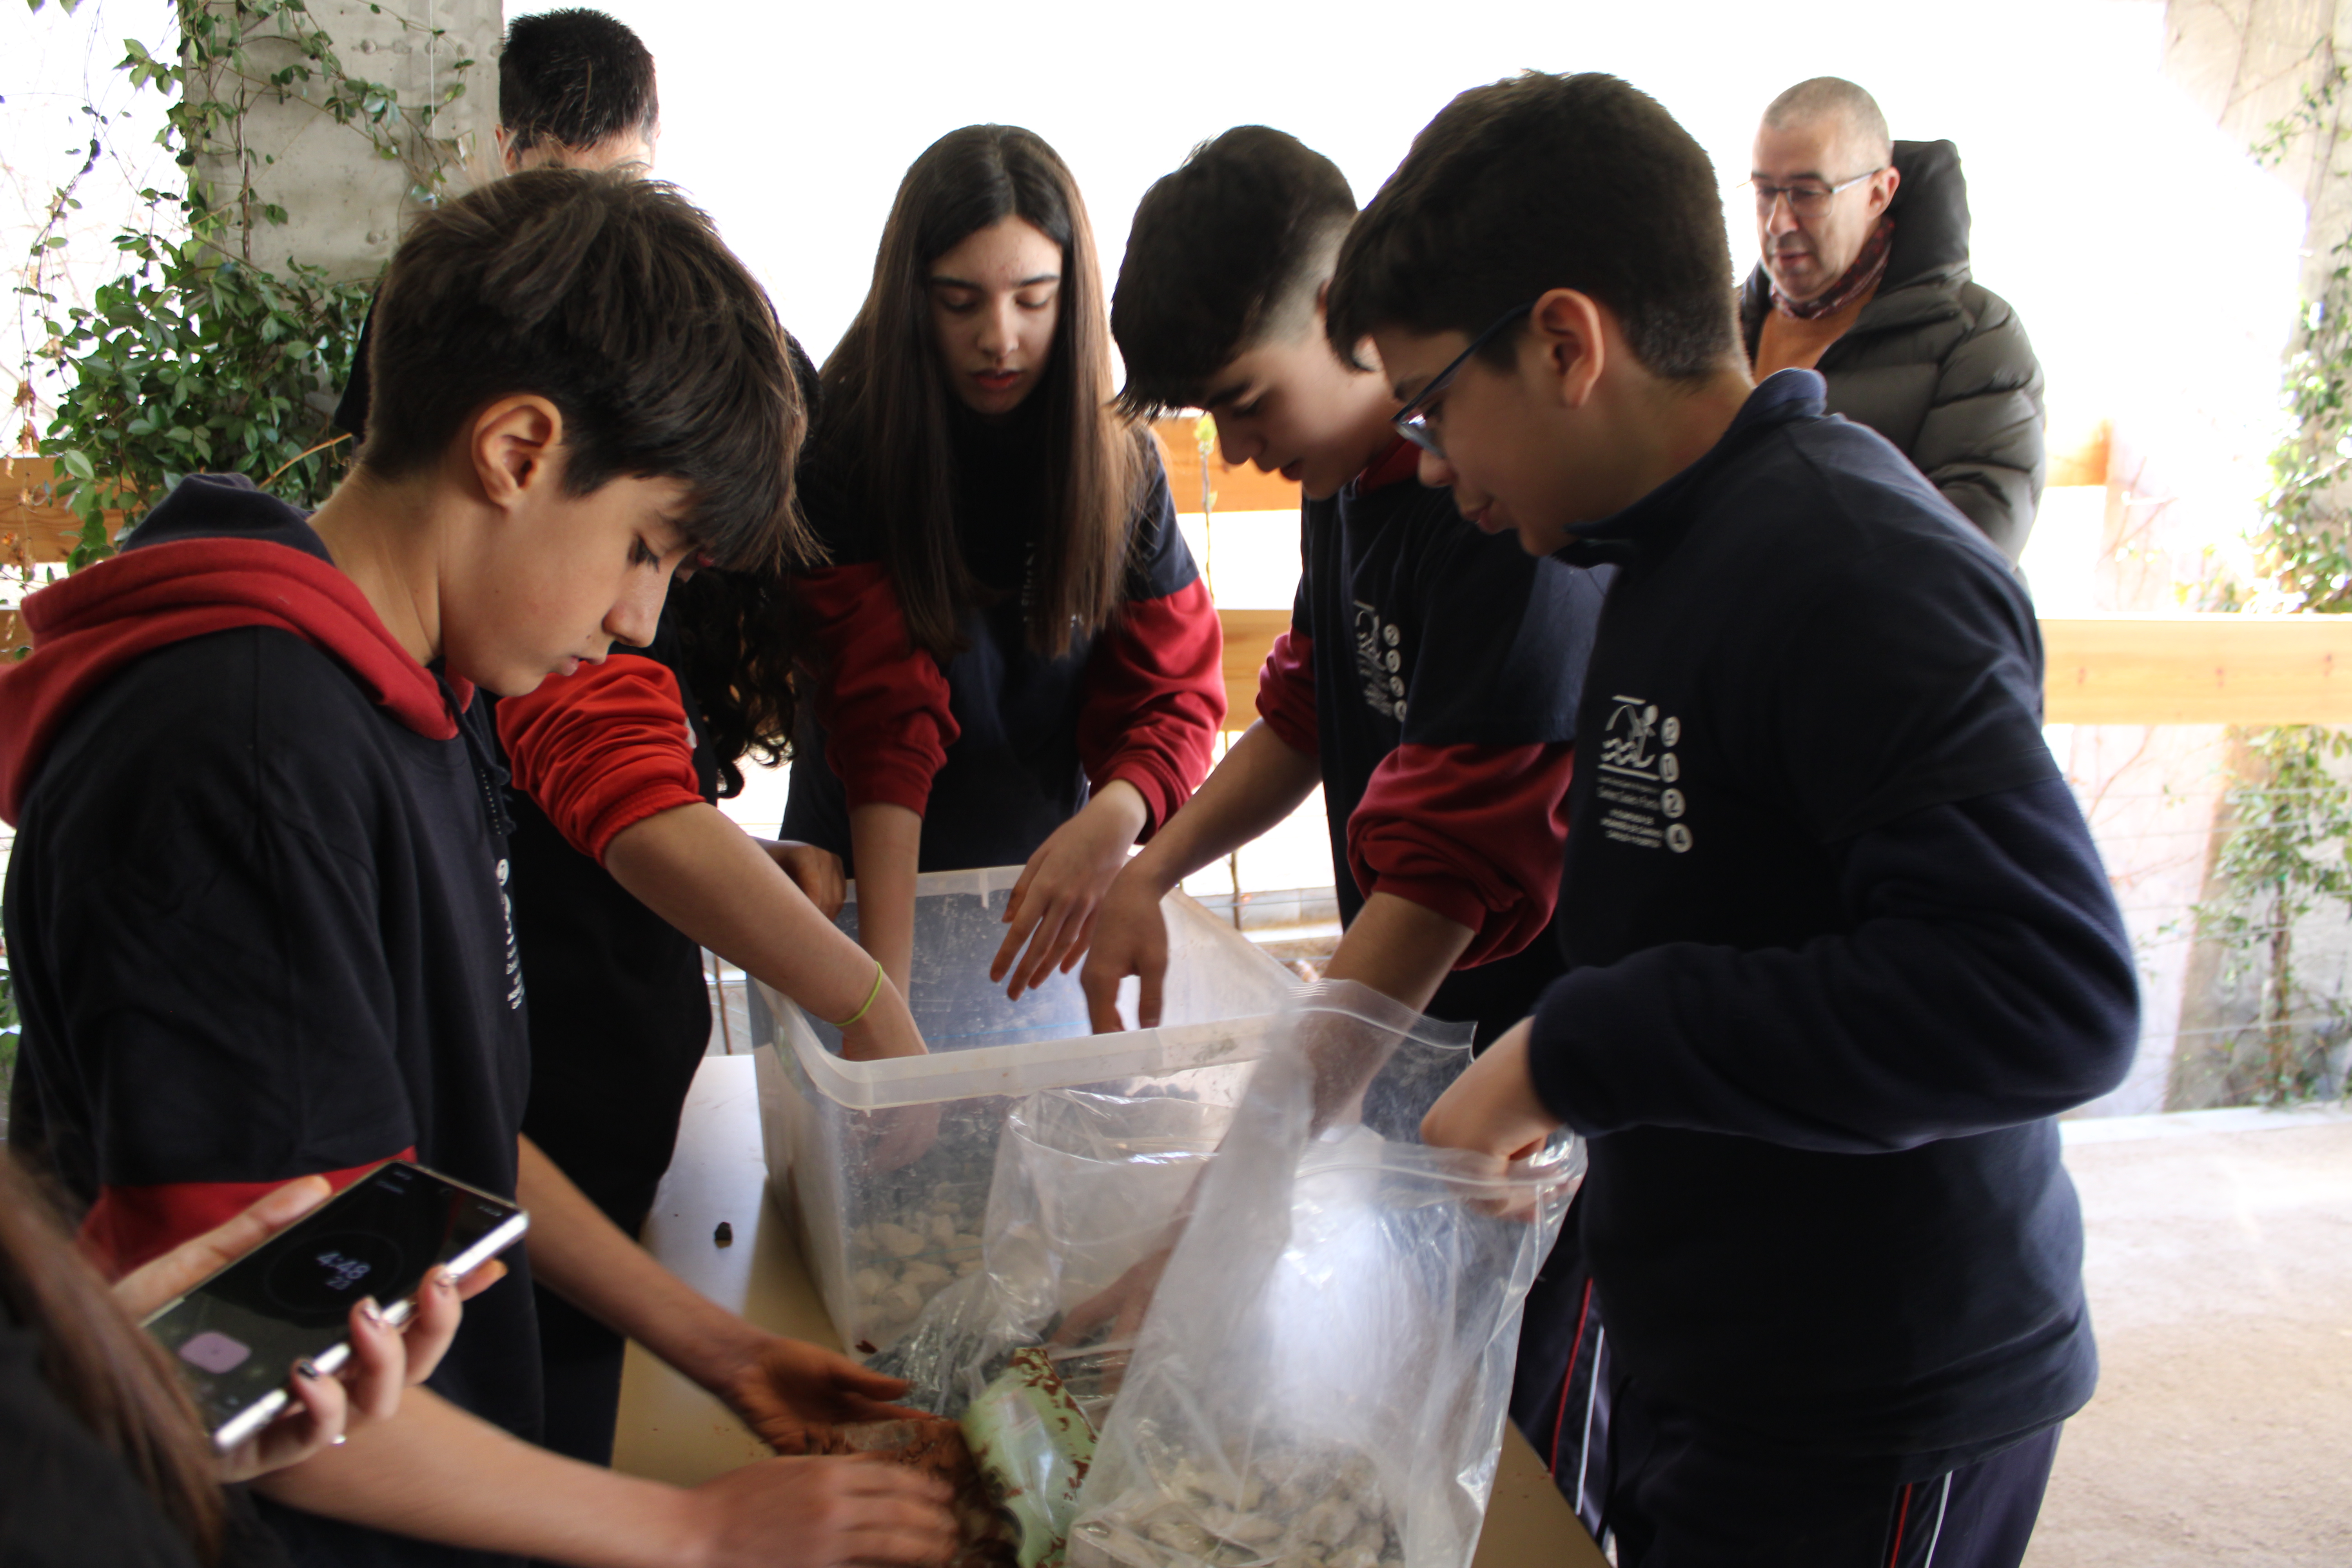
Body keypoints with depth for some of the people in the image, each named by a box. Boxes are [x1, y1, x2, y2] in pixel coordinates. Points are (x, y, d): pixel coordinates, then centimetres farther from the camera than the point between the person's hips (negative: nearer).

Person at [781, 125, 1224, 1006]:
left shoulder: (1121, 464, -7)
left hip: (1046, 895, 2)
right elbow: (882, 717, -25)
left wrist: (1115, 815, -30)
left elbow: (1173, 693, -7)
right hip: (869, 892, -2)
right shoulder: (841, 454, -17)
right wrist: (885, 988, -33)